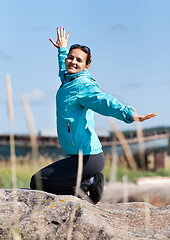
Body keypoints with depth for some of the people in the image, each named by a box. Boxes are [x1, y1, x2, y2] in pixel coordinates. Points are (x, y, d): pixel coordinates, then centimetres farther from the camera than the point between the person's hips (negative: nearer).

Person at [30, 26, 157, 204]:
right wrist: (62, 50, 55)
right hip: (78, 156, 10)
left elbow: (104, 101, -33)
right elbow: (65, 70, 40)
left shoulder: (83, 85, -14)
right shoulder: (67, 81, 13)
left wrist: (128, 114, -51)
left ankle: (87, 184, -8)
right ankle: (90, 181, 9)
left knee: (37, 182, -12)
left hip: (88, 158, -10)